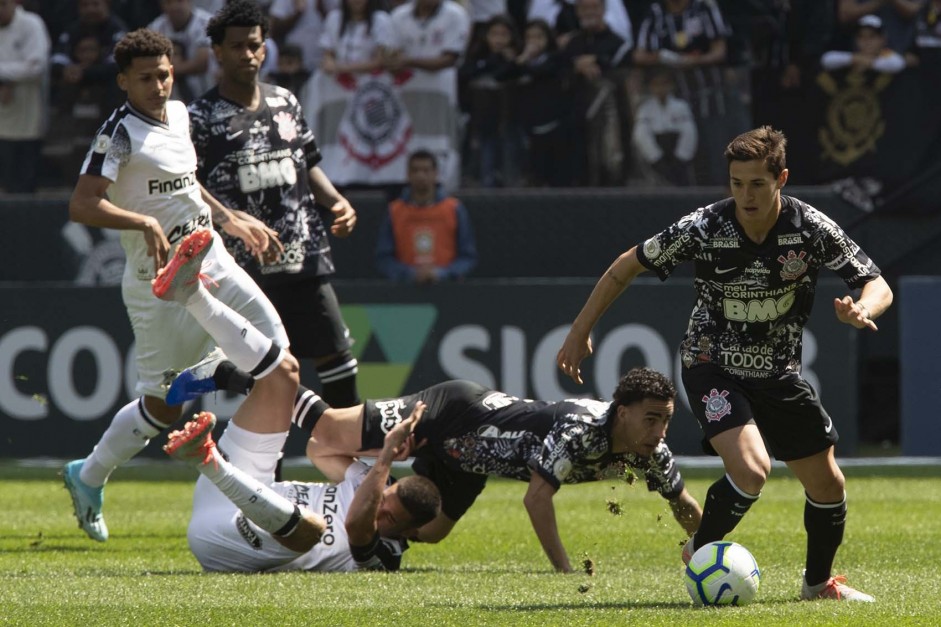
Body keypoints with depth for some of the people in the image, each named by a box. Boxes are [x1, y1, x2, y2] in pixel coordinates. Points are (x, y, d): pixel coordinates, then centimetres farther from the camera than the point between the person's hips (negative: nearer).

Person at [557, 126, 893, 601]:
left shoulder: (812, 229, -18)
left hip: (780, 373, 4)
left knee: (827, 484, 8)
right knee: (751, 469, -27)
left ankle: (818, 582, 35)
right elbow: (625, 268, -8)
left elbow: (878, 287, -12)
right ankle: (700, 553, -1)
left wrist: (861, 309, -37)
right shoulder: (704, 228, -22)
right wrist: (580, 332, -7)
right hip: (713, 367, -4)